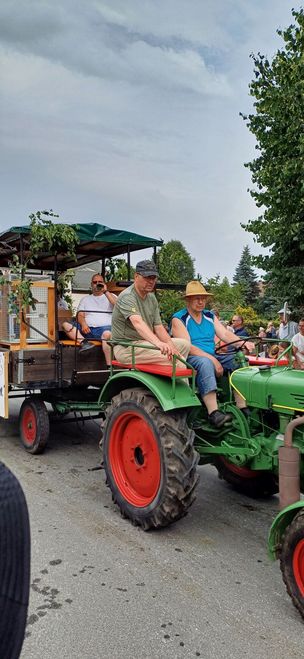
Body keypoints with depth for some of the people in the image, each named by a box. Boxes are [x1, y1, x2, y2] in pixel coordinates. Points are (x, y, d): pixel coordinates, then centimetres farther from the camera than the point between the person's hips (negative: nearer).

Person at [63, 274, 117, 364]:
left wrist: (105, 291, -5)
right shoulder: (85, 299, 26)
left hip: (104, 327, -3)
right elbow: (80, 315, 11)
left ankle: (109, 366, -39)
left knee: (107, 333, -39)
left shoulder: (110, 296, 20)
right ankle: (83, 342, -41)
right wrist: (83, 324, -12)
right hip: (87, 328, 3)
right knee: (66, 324, -20)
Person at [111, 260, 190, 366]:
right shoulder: (127, 297, -17)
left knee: (184, 343, 6)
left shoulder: (152, 298, 12)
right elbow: (137, 322, -35)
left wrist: (171, 346, -11)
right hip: (127, 348, -9)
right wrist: (158, 342, -50)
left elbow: (158, 327, 6)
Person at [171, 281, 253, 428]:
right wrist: (212, 359, -25)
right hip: (190, 359, -6)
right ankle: (213, 412, -45)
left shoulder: (210, 316, 16)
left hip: (211, 357, 7)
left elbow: (225, 335, 4)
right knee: (205, 363, -37)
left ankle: (242, 407, -21)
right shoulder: (179, 319, -4)